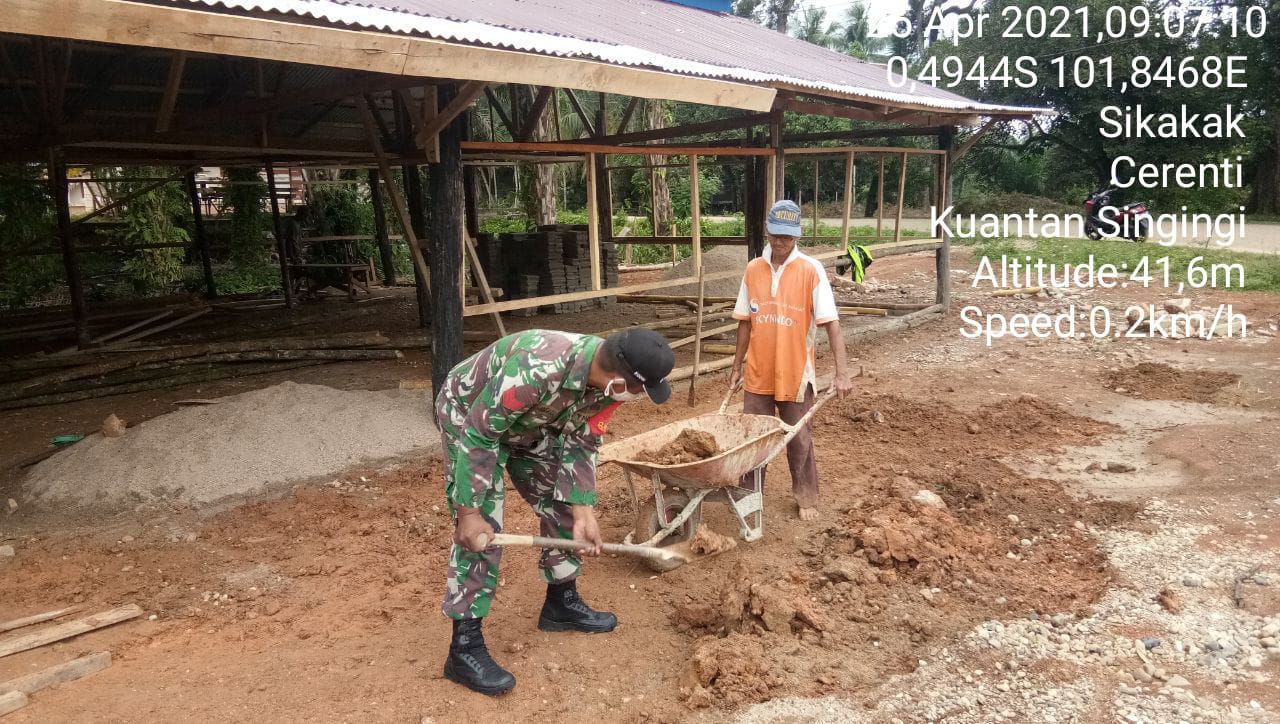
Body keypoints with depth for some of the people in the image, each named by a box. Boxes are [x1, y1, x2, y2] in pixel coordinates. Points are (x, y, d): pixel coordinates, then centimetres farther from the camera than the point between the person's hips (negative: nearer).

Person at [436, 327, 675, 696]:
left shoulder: (609, 376, -20)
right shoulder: (536, 369, -44)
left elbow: (580, 444, -9)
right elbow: (478, 435, -34)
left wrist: (582, 511, -15)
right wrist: (469, 512, -30)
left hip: (530, 422, 7)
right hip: (469, 415, -7)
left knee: (560, 503, 8)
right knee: (481, 529, -13)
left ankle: (561, 603, 27)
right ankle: (464, 648, -4)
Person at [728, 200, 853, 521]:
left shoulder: (811, 270, -11)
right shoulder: (753, 269, 1)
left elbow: (830, 322, -14)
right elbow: (745, 322, 8)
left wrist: (842, 372, -21)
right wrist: (737, 366, 11)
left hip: (795, 374, -3)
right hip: (758, 374, 3)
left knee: (799, 440, 10)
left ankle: (806, 499, 28)